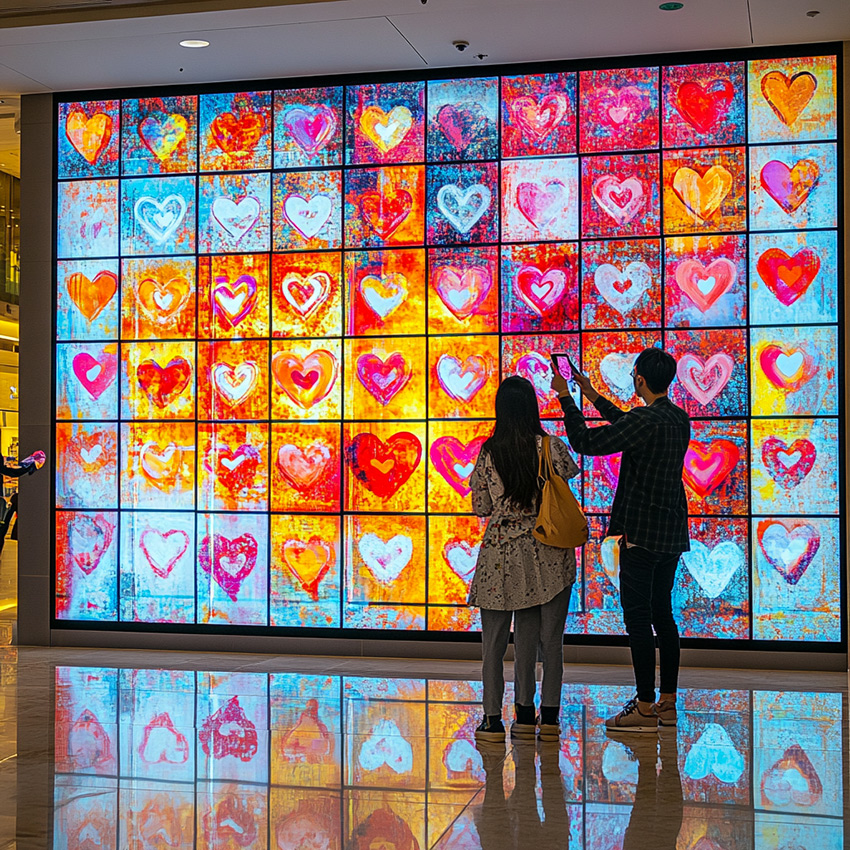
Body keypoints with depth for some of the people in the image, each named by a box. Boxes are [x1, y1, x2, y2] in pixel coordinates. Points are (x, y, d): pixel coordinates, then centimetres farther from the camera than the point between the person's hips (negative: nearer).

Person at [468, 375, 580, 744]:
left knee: (494, 639, 7)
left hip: (500, 553, 0)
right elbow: (571, 471, 16)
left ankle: (493, 718, 6)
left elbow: (481, 507, 3)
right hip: (546, 551, 0)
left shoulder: (488, 453, -4)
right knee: (550, 637, 9)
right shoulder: (550, 447, -6)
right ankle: (549, 716, 12)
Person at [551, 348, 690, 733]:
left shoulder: (645, 421, -18)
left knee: (638, 617, -4)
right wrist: (593, 397, 33)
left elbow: (585, 442, -16)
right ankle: (667, 703, 19)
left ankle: (646, 709, -2)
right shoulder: (678, 419, 9)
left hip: (642, 533, -9)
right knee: (662, 614, 14)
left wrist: (565, 397, -5)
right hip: (672, 532, 9)